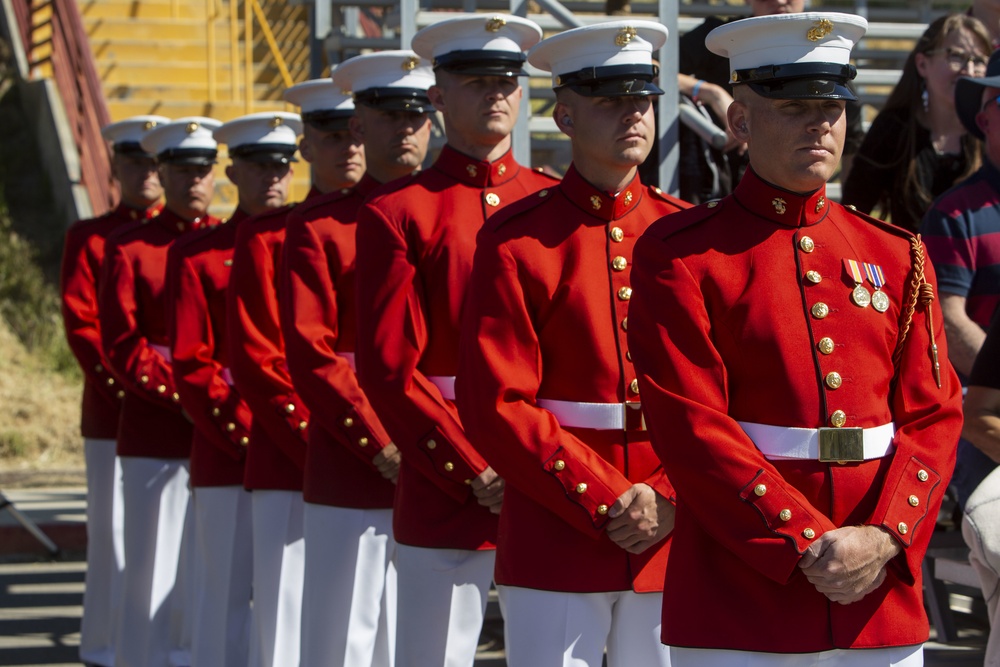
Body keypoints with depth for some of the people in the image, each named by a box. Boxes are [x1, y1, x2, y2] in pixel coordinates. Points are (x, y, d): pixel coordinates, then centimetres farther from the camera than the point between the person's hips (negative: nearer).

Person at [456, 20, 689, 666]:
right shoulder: (516, 242, -3)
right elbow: (497, 407, -8)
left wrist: (669, 498, -10)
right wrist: (606, 504, -12)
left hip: (673, 539, 3)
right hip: (554, 547, -3)